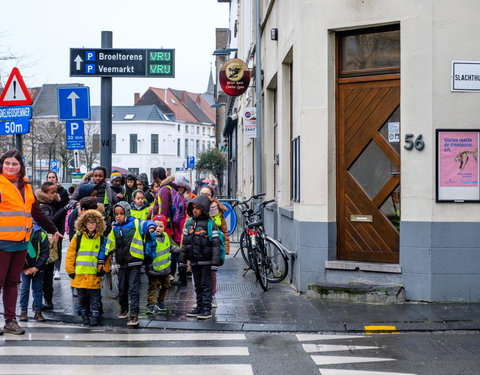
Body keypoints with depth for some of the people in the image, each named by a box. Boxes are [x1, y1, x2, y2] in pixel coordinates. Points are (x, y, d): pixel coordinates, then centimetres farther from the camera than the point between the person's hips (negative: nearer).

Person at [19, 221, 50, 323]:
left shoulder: (41, 234, -7)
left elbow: (45, 252, -5)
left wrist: (37, 267, -11)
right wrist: (25, 268, -9)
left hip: (38, 268, 0)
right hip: (24, 268, 0)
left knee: (38, 289, 3)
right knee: (24, 289, 2)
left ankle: (38, 311, 11)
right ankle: (23, 311, 11)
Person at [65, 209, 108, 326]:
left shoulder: (101, 239, 4)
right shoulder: (78, 237, 2)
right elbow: (70, 254, 4)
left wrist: (104, 269, 0)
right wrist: (70, 271, 1)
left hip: (95, 275, 0)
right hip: (79, 274, 1)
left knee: (94, 296, 0)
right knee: (82, 296, 9)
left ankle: (95, 316, 6)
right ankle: (84, 315, 20)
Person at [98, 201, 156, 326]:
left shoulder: (136, 224, -3)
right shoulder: (114, 229, 10)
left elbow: (146, 223, -17)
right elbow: (108, 244, 14)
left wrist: (150, 226, -42)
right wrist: (101, 260, 13)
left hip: (134, 263, -5)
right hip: (122, 264, 5)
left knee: (133, 289, -8)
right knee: (122, 288, 16)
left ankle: (134, 315, -7)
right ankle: (123, 309, 38)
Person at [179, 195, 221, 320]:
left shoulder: (210, 224, -8)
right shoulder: (190, 223, 9)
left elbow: (215, 243, -10)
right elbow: (184, 242, 14)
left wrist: (215, 261, -15)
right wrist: (182, 260, 14)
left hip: (205, 260, -6)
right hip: (194, 260, 6)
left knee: (206, 284, -2)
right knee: (198, 285, 12)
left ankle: (207, 309, 2)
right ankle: (199, 307, 20)